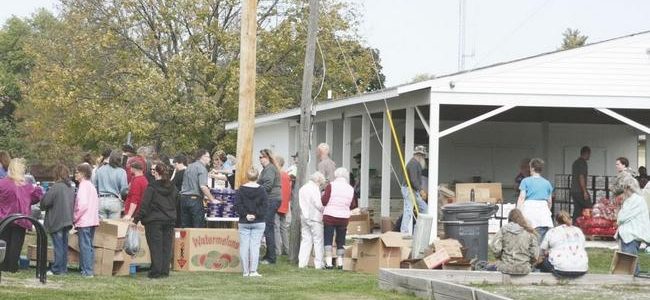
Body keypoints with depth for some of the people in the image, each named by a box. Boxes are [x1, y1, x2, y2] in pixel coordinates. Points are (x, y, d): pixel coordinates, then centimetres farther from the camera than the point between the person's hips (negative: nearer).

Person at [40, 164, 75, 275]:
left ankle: (57, 269, -1)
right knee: (64, 245, 12)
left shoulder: (56, 187, -17)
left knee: (58, 246, -4)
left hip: (57, 221, -7)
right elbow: (73, 204, 15)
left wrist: (43, 207, 5)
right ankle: (63, 268, 16)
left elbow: (45, 201, -15)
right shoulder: (71, 188, 8)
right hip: (67, 220, 7)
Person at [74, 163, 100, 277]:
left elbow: (83, 204, -20)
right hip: (92, 220, 9)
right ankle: (89, 269, 15)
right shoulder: (91, 186, 16)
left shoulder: (83, 186, -12)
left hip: (84, 221, -9)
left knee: (85, 246, -7)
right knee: (89, 246, 12)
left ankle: (87, 271, -9)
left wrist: (75, 218, -10)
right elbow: (96, 203, 18)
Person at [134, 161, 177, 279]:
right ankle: (165, 271, 9)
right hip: (170, 221, 5)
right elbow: (176, 204, 15)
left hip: (154, 221, -5)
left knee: (156, 247, -2)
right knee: (166, 247, 8)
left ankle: (156, 272, -2)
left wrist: (137, 219, -8)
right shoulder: (172, 188, 7)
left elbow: (145, 206, -12)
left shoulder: (152, 187, -11)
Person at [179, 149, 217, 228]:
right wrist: (212, 199, -13)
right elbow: (203, 187, -19)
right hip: (195, 199, -8)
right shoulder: (202, 168, -7)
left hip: (184, 198, 8)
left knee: (185, 227, 8)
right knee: (198, 227, -6)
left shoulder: (189, 167, 18)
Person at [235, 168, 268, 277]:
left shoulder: (241, 189, -2)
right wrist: (256, 215, -7)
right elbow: (265, 206, -7)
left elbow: (237, 205, -6)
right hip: (259, 223, 0)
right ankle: (253, 271, -5)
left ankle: (245, 271, 4)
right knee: (255, 246, 1)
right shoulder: (262, 190, -3)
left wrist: (245, 215, -5)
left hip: (244, 222, 0)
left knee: (244, 246, 5)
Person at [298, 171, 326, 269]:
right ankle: (318, 264, -1)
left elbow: (301, 203, 12)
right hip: (314, 217, -7)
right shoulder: (315, 188, -11)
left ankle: (302, 263, 3)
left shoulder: (302, 189, 12)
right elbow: (318, 204, -16)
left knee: (305, 240, 8)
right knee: (318, 241, 0)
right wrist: (322, 210, 0)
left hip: (304, 217, 7)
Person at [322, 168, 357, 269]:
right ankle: (340, 262, 12)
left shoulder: (331, 186, -8)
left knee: (328, 239, 1)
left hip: (329, 217, -3)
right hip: (344, 218, 3)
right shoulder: (350, 189, 3)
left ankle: (328, 262, -6)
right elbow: (353, 206, 7)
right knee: (341, 240, 13)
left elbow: (324, 201, -11)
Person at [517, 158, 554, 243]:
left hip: (529, 208, -3)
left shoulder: (526, 181, 3)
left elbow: (521, 198, -5)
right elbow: (550, 202, 17)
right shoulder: (547, 183, 14)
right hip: (544, 209, 3)